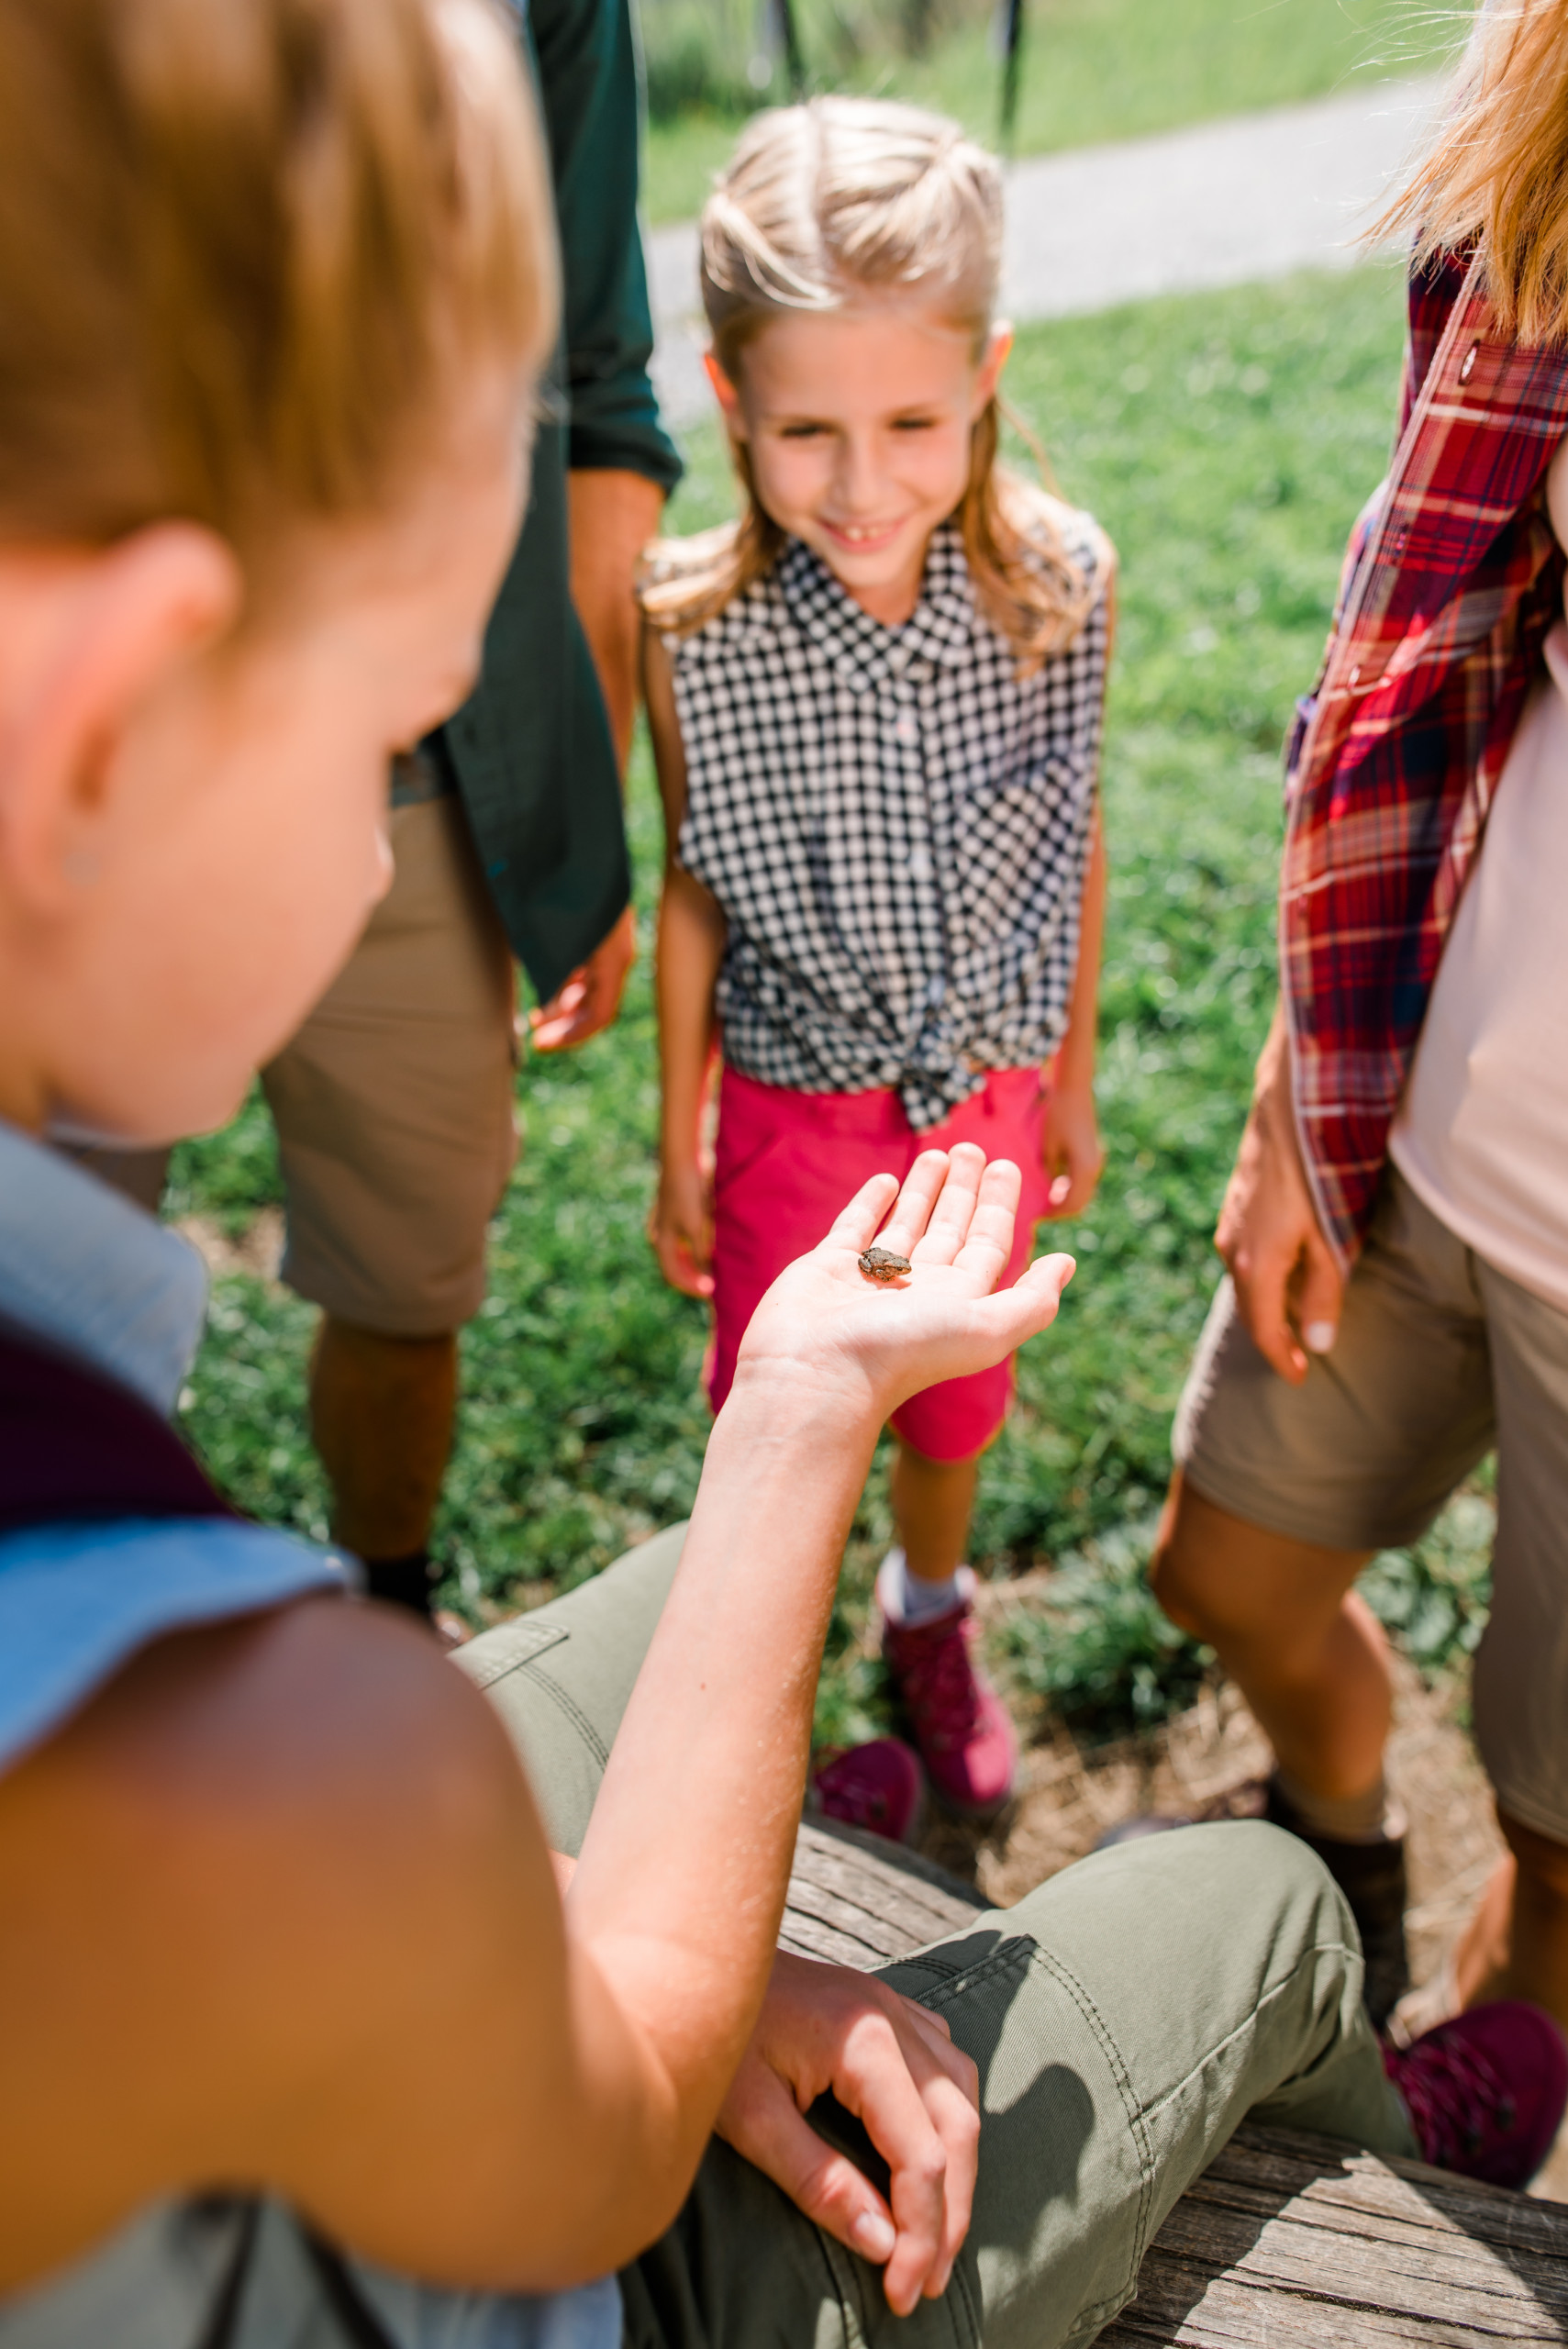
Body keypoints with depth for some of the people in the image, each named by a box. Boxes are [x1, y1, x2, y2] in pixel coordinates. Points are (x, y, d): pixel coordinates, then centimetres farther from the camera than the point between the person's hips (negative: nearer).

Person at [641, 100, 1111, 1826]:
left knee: (956, 1397, 24)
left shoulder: (1060, 583, -17)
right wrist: (677, 1149, 1)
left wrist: (1071, 1081, 7)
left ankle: (931, 1619, 56)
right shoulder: (695, 630, -21)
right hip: (796, 1102, -2)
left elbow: (1073, 844, -2)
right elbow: (695, 888, -8)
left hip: (988, 1089, 2)